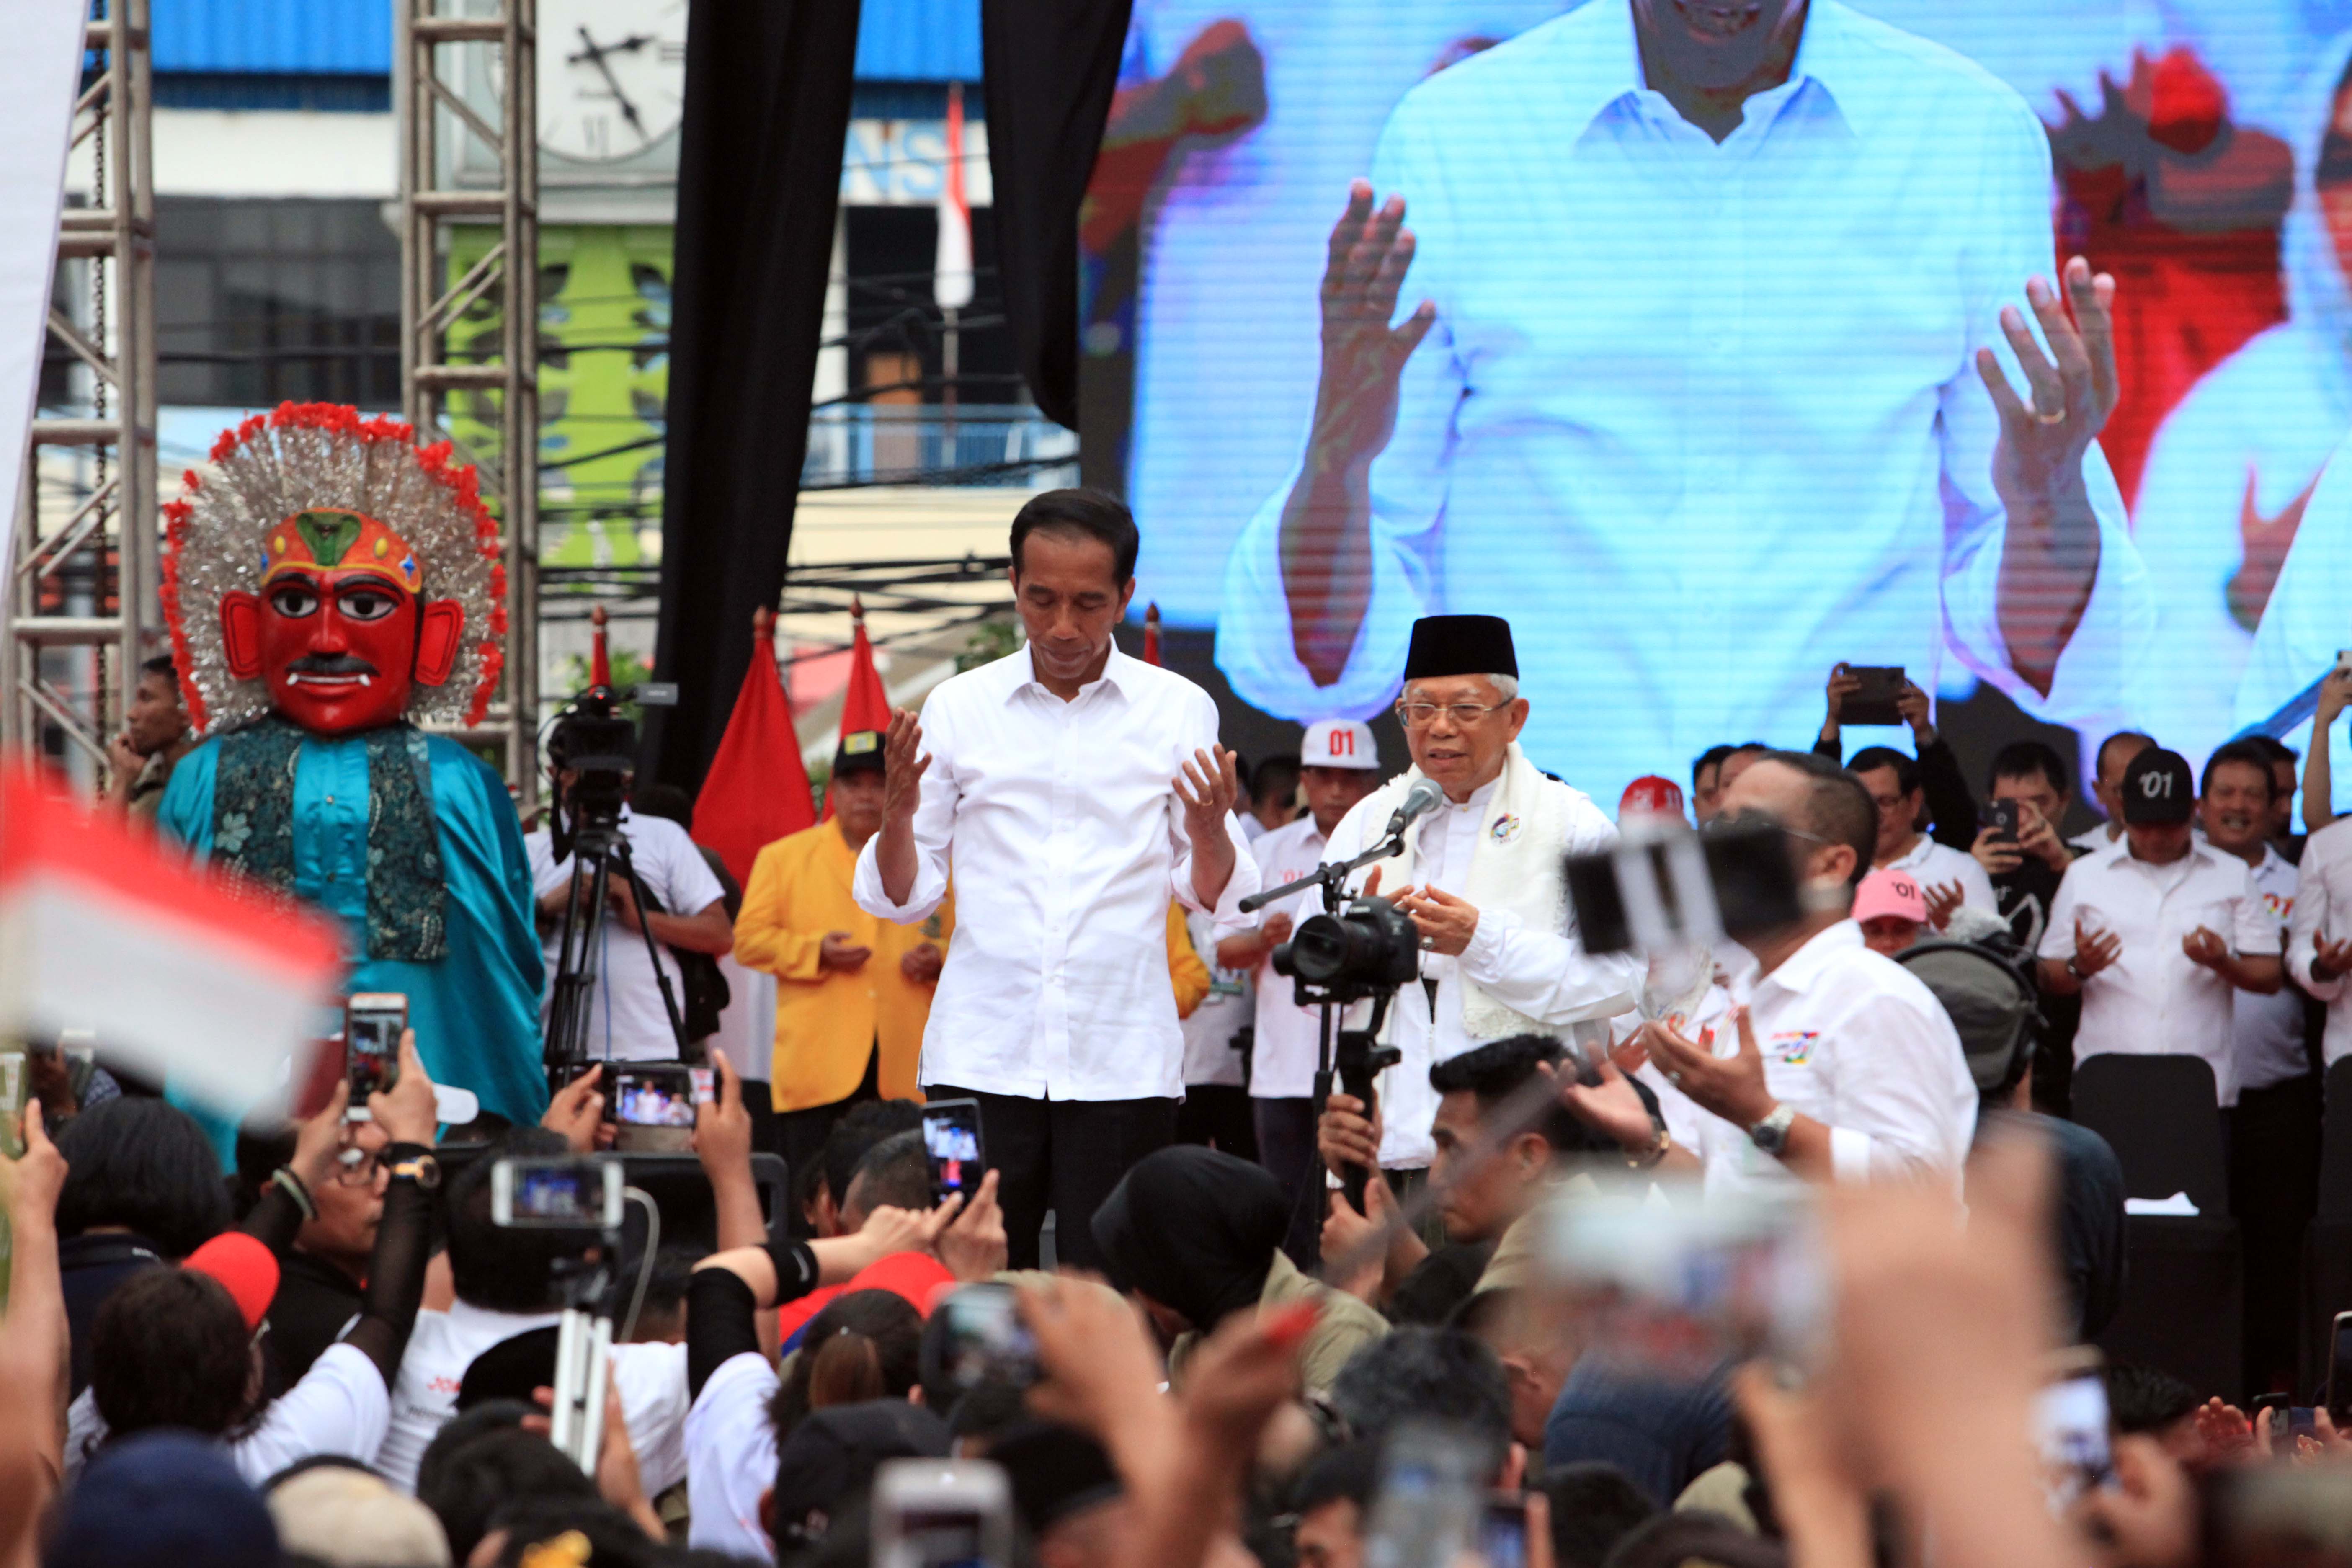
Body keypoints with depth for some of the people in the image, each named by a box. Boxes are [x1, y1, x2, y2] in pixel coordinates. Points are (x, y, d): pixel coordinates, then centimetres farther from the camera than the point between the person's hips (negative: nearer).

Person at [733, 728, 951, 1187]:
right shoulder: (784, 857, 9)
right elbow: (749, 939, 4)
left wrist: (939, 959, -4)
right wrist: (814, 951, -12)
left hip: (903, 1071, 2)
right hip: (817, 1062, -2)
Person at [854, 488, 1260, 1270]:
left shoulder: (1178, 711, 6)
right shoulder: (959, 707, 7)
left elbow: (1215, 898, 8)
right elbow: (902, 896, 9)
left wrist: (1210, 832, -14)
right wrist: (897, 813, -11)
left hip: (1124, 1061, -1)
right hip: (980, 1058, 1)